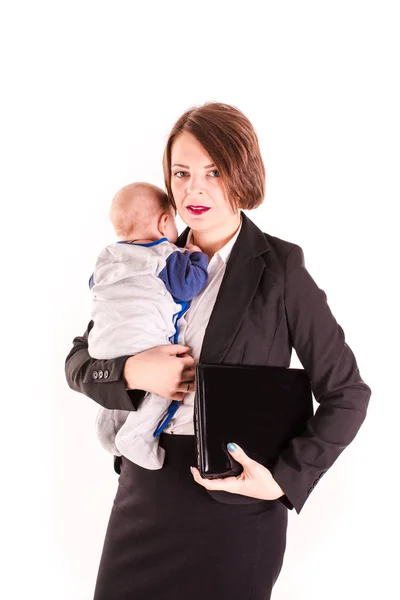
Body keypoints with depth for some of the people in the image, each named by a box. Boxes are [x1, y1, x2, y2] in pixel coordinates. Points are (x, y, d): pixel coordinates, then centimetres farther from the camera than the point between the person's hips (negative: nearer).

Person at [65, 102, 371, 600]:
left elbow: (348, 395, -6)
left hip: (235, 507, -4)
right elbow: (79, 362, 8)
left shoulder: (279, 268, -8)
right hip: (144, 494, 4)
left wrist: (285, 478, -15)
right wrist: (130, 372, -12)